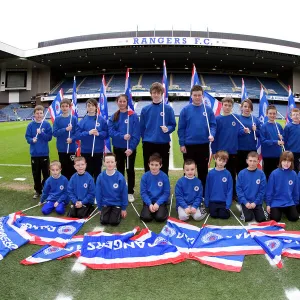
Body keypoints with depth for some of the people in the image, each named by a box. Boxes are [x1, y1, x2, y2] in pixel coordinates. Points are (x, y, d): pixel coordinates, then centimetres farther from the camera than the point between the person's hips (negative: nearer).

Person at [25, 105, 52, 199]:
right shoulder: (31, 125, 0)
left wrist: (41, 133, -19)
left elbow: (49, 137, -6)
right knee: (36, 173, 10)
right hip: (34, 153, 2)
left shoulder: (47, 124, -3)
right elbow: (27, 137, 1)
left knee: (46, 173, 4)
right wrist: (32, 140, -19)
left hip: (44, 153, -1)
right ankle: (38, 191, 24)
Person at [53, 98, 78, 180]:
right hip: (61, 149, 1)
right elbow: (55, 133, -4)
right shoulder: (57, 119, 2)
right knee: (64, 169, 10)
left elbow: (77, 132, -3)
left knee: (72, 169, 2)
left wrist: (72, 139, -20)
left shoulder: (74, 118, 0)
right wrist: (65, 129, -17)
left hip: (71, 148, -1)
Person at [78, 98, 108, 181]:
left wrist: (98, 134, -17)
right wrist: (88, 133, -18)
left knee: (97, 172, 9)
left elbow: (106, 133, 1)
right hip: (86, 150, 0)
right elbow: (78, 134, -3)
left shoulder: (101, 119, 1)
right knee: (88, 172, 6)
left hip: (98, 150, 0)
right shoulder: (83, 120, 2)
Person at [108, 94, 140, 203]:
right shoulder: (114, 116, 5)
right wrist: (122, 136, -20)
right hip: (117, 148, 3)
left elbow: (136, 133, -11)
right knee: (120, 170, 13)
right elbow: (110, 131, -5)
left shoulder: (133, 116, -6)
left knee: (130, 170, 7)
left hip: (130, 148, -3)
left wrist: (131, 148, -19)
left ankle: (130, 192, 19)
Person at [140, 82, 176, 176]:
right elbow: (142, 127, 9)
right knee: (148, 170, 9)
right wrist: (144, 139, 6)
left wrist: (168, 129, -18)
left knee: (164, 170, 7)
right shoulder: (145, 109, 3)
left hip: (163, 144, -1)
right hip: (148, 144, 1)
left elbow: (173, 125, 2)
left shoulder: (168, 109, 0)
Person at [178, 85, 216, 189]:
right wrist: (182, 144, -5)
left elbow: (213, 125, 2)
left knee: (203, 171, 11)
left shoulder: (208, 110, 2)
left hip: (204, 145, 1)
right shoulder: (185, 110, -1)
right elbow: (181, 128, -1)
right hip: (189, 145, -1)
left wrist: (212, 135, -18)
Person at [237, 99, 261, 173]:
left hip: (252, 149, 3)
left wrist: (255, 130, -10)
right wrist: (243, 131, -25)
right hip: (240, 149, -3)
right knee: (240, 170, 3)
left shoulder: (255, 120, 9)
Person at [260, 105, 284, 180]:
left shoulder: (278, 126, 7)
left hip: (278, 154, 4)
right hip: (268, 155, -4)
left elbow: (283, 139, 13)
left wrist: (282, 138, -9)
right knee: (268, 174, 6)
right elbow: (263, 141, -14)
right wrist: (276, 142, -21)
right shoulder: (264, 126, -7)